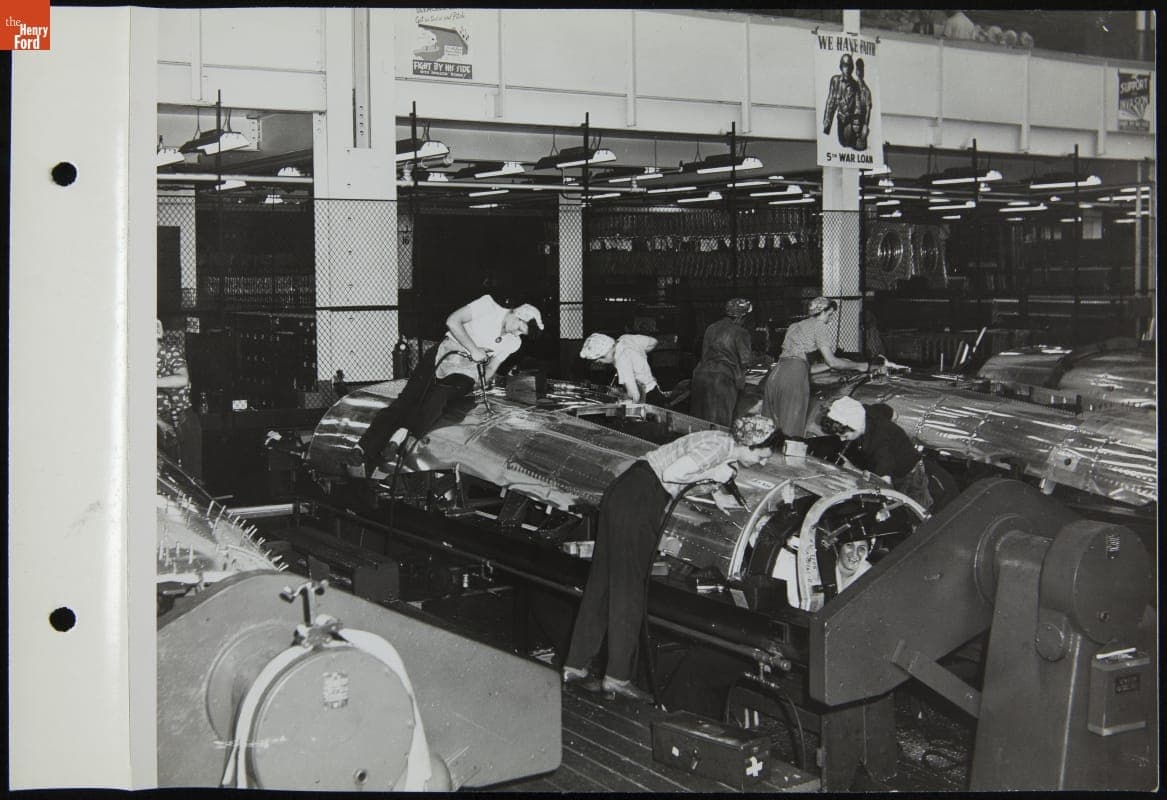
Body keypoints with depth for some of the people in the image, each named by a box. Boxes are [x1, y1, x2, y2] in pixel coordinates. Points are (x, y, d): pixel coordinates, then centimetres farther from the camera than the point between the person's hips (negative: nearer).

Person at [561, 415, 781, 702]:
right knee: (628, 589, -5)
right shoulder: (716, 446, -16)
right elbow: (672, 473, -23)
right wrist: (713, 475, -12)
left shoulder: (725, 445, 12)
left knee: (603, 584, 10)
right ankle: (617, 677, 0)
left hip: (622, 496, 10)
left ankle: (576, 666, 15)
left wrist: (715, 491, 7)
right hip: (636, 502, -10)